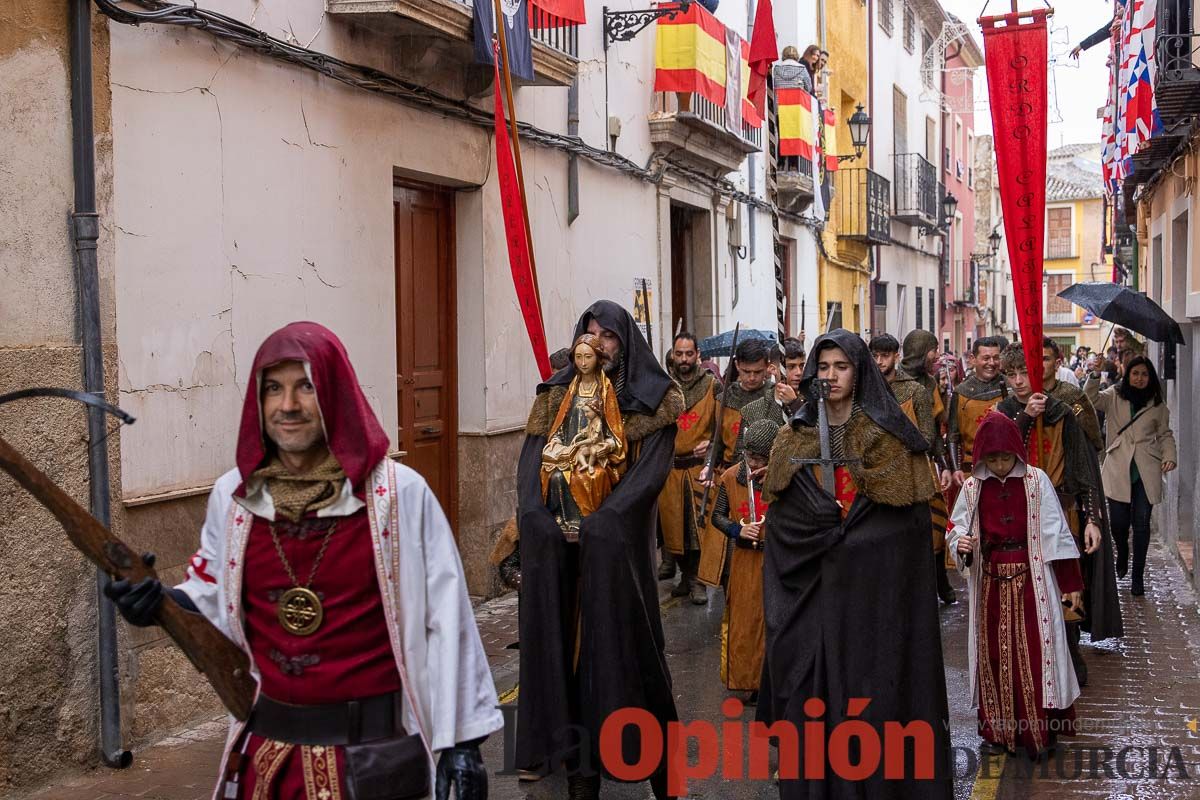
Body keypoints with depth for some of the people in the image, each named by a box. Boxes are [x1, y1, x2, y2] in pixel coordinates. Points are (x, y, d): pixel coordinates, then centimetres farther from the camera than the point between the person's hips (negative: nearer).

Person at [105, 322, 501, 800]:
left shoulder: (399, 494, -11)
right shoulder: (233, 496, 0)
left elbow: (445, 620, -9)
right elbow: (219, 604, 12)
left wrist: (460, 739, -9)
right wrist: (165, 604, -9)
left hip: (373, 748, -3)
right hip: (267, 747, 4)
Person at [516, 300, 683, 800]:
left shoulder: (652, 396, 2)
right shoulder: (558, 394, 12)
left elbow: (652, 466, -10)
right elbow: (532, 460, 3)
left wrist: (604, 519, -21)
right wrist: (535, 515, -15)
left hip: (618, 539, -3)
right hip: (558, 538, 3)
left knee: (618, 633, -3)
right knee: (566, 640, 2)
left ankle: (646, 751, 8)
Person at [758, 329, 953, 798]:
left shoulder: (887, 432, -1)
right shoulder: (797, 436, 8)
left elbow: (910, 515, -4)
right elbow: (780, 514, 9)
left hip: (876, 579, -3)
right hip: (815, 582, 3)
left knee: (874, 679, 0)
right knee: (815, 675, 3)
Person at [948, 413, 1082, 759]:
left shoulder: (1037, 481, -3)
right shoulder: (972, 488, 2)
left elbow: (1056, 533, -2)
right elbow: (956, 528, 10)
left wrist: (1071, 583, -1)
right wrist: (960, 543, -15)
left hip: (1030, 581, -2)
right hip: (990, 584, 2)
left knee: (1034, 653, -2)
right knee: (993, 653, 6)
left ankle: (1039, 730, 9)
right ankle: (998, 728, 17)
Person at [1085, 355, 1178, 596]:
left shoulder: (1157, 404, 11)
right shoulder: (1113, 396, 5)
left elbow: (1165, 434, 16)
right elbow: (1090, 399, -12)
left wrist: (1169, 456, -1)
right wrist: (1096, 375, -27)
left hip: (1146, 471, 1)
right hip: (1118, 469, -1)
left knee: (1141, 524, 0)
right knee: (1119, 522, -3)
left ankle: (1138, 576, 12)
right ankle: (1122, 552, 32)